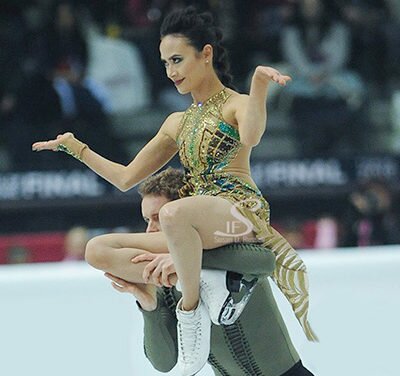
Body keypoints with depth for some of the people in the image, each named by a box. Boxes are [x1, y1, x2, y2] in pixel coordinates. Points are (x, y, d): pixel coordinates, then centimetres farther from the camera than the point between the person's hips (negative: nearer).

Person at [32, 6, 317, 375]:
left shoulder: (235, 105, 4)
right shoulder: (177, 123, 25)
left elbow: (251, 137, -23)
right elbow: (126, 178, 28)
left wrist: (260, 84, -38)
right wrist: (75, 147, 26)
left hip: (240, 208, -8)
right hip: (194, 226, 8)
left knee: (174, 213, -42)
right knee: (98, 251, -11)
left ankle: (191, 305, -25)